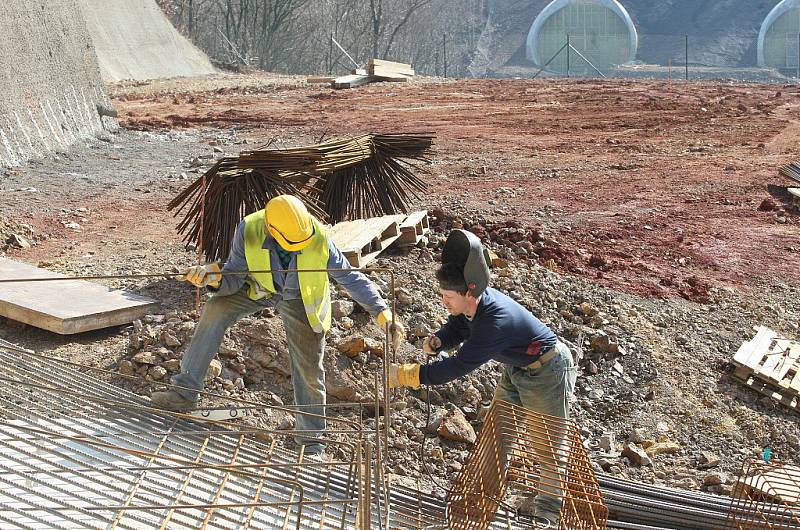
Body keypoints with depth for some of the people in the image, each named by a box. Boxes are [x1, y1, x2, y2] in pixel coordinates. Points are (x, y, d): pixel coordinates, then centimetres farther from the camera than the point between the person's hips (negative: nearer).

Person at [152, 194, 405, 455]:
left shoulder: (319, 239, -34)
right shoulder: (248, 231, -31)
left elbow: (352, 277, -24)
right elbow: (234, 279, -22)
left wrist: (382, 311, -32)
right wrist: (214, 277, -44)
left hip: (300, 299, -1)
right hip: (258, 287, 1)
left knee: (309, 370, -1)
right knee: (216, 308, -23)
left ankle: (310, 438, 21)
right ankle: (184, 392, -14)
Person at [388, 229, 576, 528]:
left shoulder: (495, 322, -40)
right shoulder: (473, 302, -14)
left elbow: (460, 366, -39)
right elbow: (455, 328, 2)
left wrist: (408, 375, -37)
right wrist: (437, 341, -22)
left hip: (547, 371, -9)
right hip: (518, 367, 9)